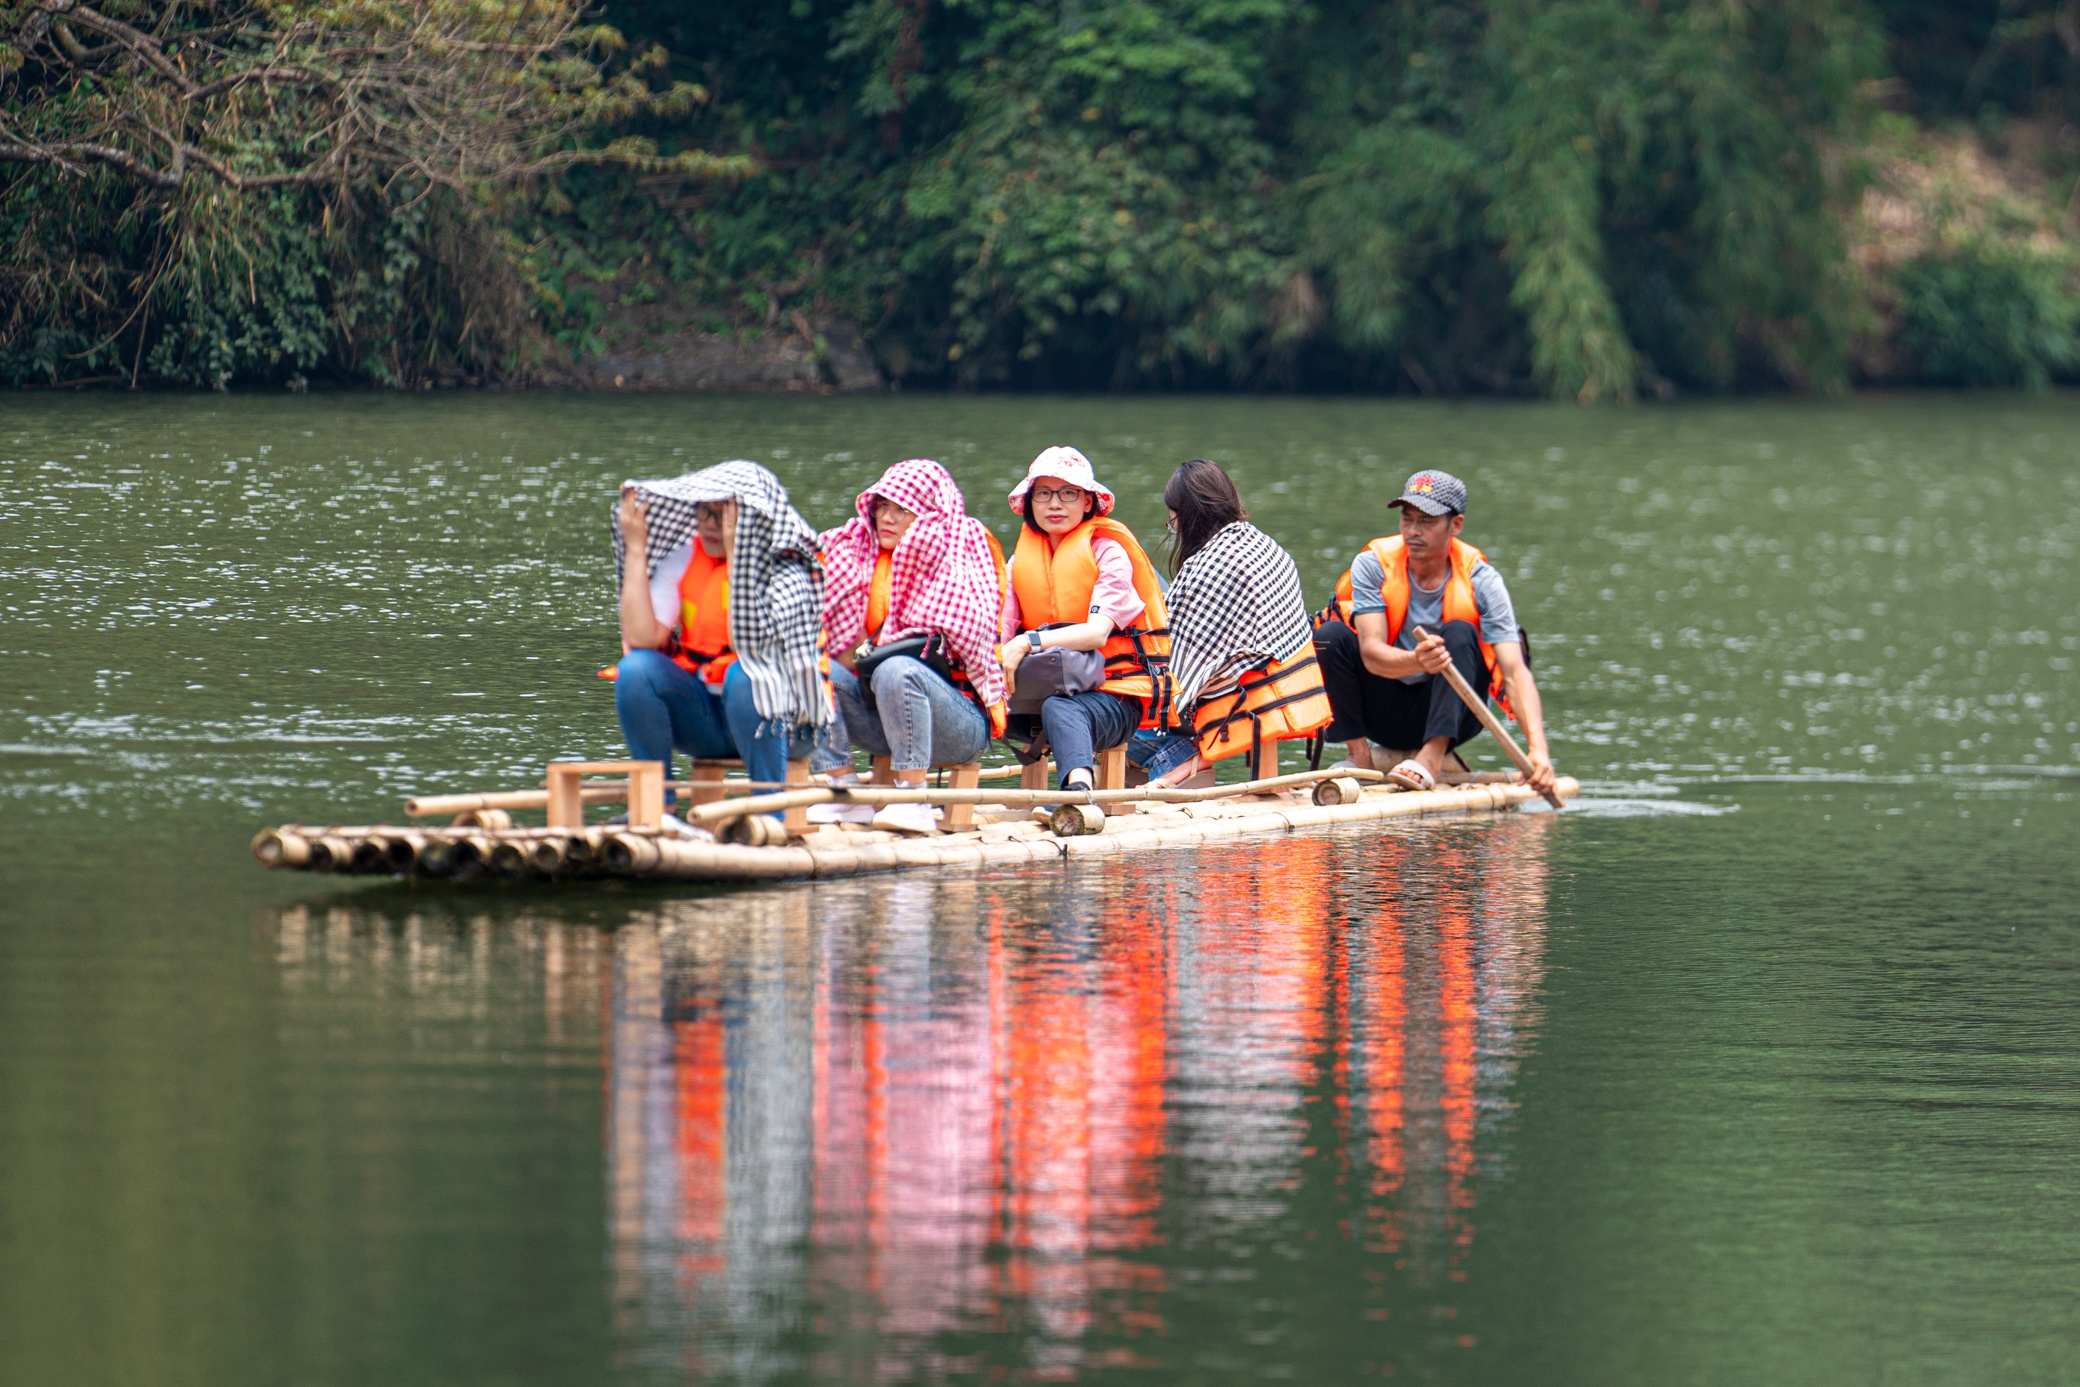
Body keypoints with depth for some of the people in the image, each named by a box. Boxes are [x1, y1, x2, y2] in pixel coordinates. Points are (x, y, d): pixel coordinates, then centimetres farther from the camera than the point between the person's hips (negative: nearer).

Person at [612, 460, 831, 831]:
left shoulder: (788, 570, -13)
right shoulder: (682, 557, 2)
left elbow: (750, 642, -29)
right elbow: (641, 638, -11)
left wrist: (737, 555, -30)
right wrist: (635, 547, -11)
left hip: (782, 720, -5)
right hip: (703, 718, 5)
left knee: (743, 675, -35)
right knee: (636, 669, -19)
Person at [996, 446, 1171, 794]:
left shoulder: (1108, 552, -3)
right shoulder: (1022, 560, 13)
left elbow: (1097, 632, -20)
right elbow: (999, 632, 0)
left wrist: (1028, 643, -34)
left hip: (1116, 696, -6)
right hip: (1049, 685, 6)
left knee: (1060, 710, -42)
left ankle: (1079, 790, -70)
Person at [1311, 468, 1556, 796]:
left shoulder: (1479, 579, -14)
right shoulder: (1373, 565, -12)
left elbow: (1515, 670, -22)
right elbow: (1371, 653, -24)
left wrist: (1537, 748, -37)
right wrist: (1416, 662, -48)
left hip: (1448, 712, -1)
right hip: (1385, 713, 1)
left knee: (1460, 634, -26)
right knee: (1329, 636, -21)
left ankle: (1431, 757, -34)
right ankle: (1360, 757, -17)